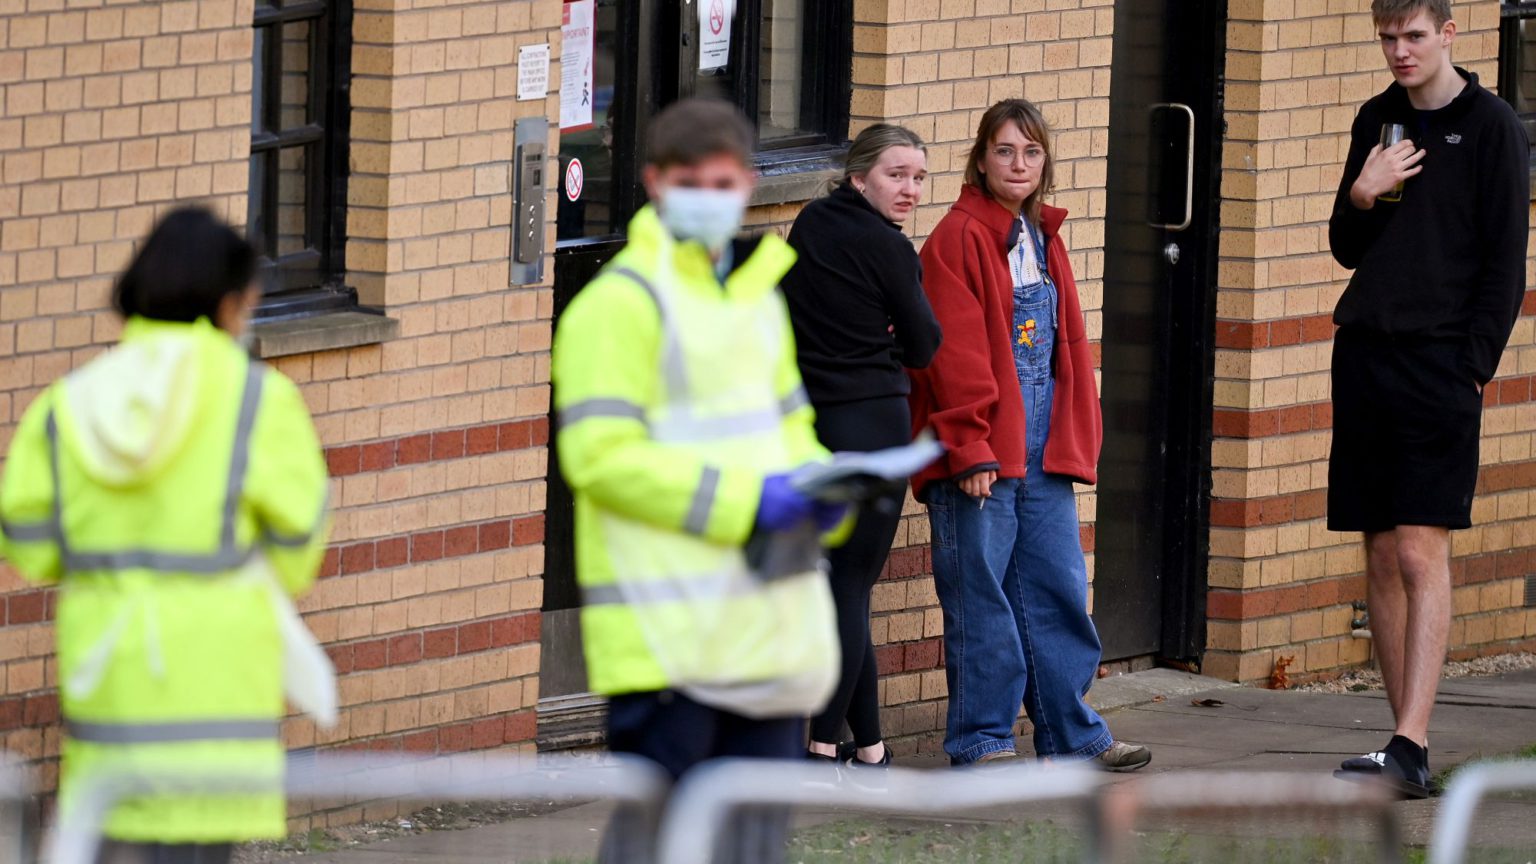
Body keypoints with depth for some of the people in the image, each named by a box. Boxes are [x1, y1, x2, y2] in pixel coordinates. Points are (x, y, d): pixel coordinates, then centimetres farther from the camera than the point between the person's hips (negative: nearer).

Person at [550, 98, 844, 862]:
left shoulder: (759, 297, 18)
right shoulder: (621, 303, -9)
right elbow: (602, 455, -17)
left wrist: (817, 487, 3)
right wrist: (743, 502, -21)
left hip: (766, 624, 8)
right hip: (669, 636, -8)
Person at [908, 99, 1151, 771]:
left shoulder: (1044, 240, 17)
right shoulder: (959, 238, -8)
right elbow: (956, 352, -13)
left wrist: (1076, 439, 14)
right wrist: (970, 449, -17)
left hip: (1041, 452, 7)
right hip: (978, 457, -7)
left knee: (1058, 589, 10)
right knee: (981, 596, -2)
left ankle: (1072, 737, 17)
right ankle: (981, 742, 5)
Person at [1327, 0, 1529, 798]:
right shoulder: (1377, 121, 14)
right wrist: (1362, 197, -2)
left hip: (1439, 364, -6)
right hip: (1365, 355, 6)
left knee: (1421, 553, -12)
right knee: (1381, 558, 5)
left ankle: (1409, 749, -19)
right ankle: (1408, 742, 10)